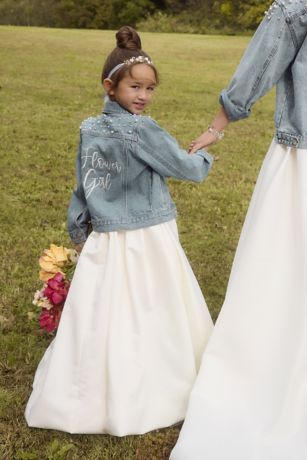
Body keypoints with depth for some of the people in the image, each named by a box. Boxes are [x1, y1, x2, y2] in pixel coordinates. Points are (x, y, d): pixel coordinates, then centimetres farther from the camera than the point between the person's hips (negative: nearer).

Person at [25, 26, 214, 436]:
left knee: (102, 321, 12)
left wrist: (78, 230, 22)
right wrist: (205, 158, 14)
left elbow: (82, 189, 11)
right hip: (148, 241, -6)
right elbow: (186, 168, -7)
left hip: (105, 242, 6)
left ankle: (92, 396, 22)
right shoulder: (141, 129, -15)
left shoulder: (90, 130, 4)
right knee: (152, 318, 8)